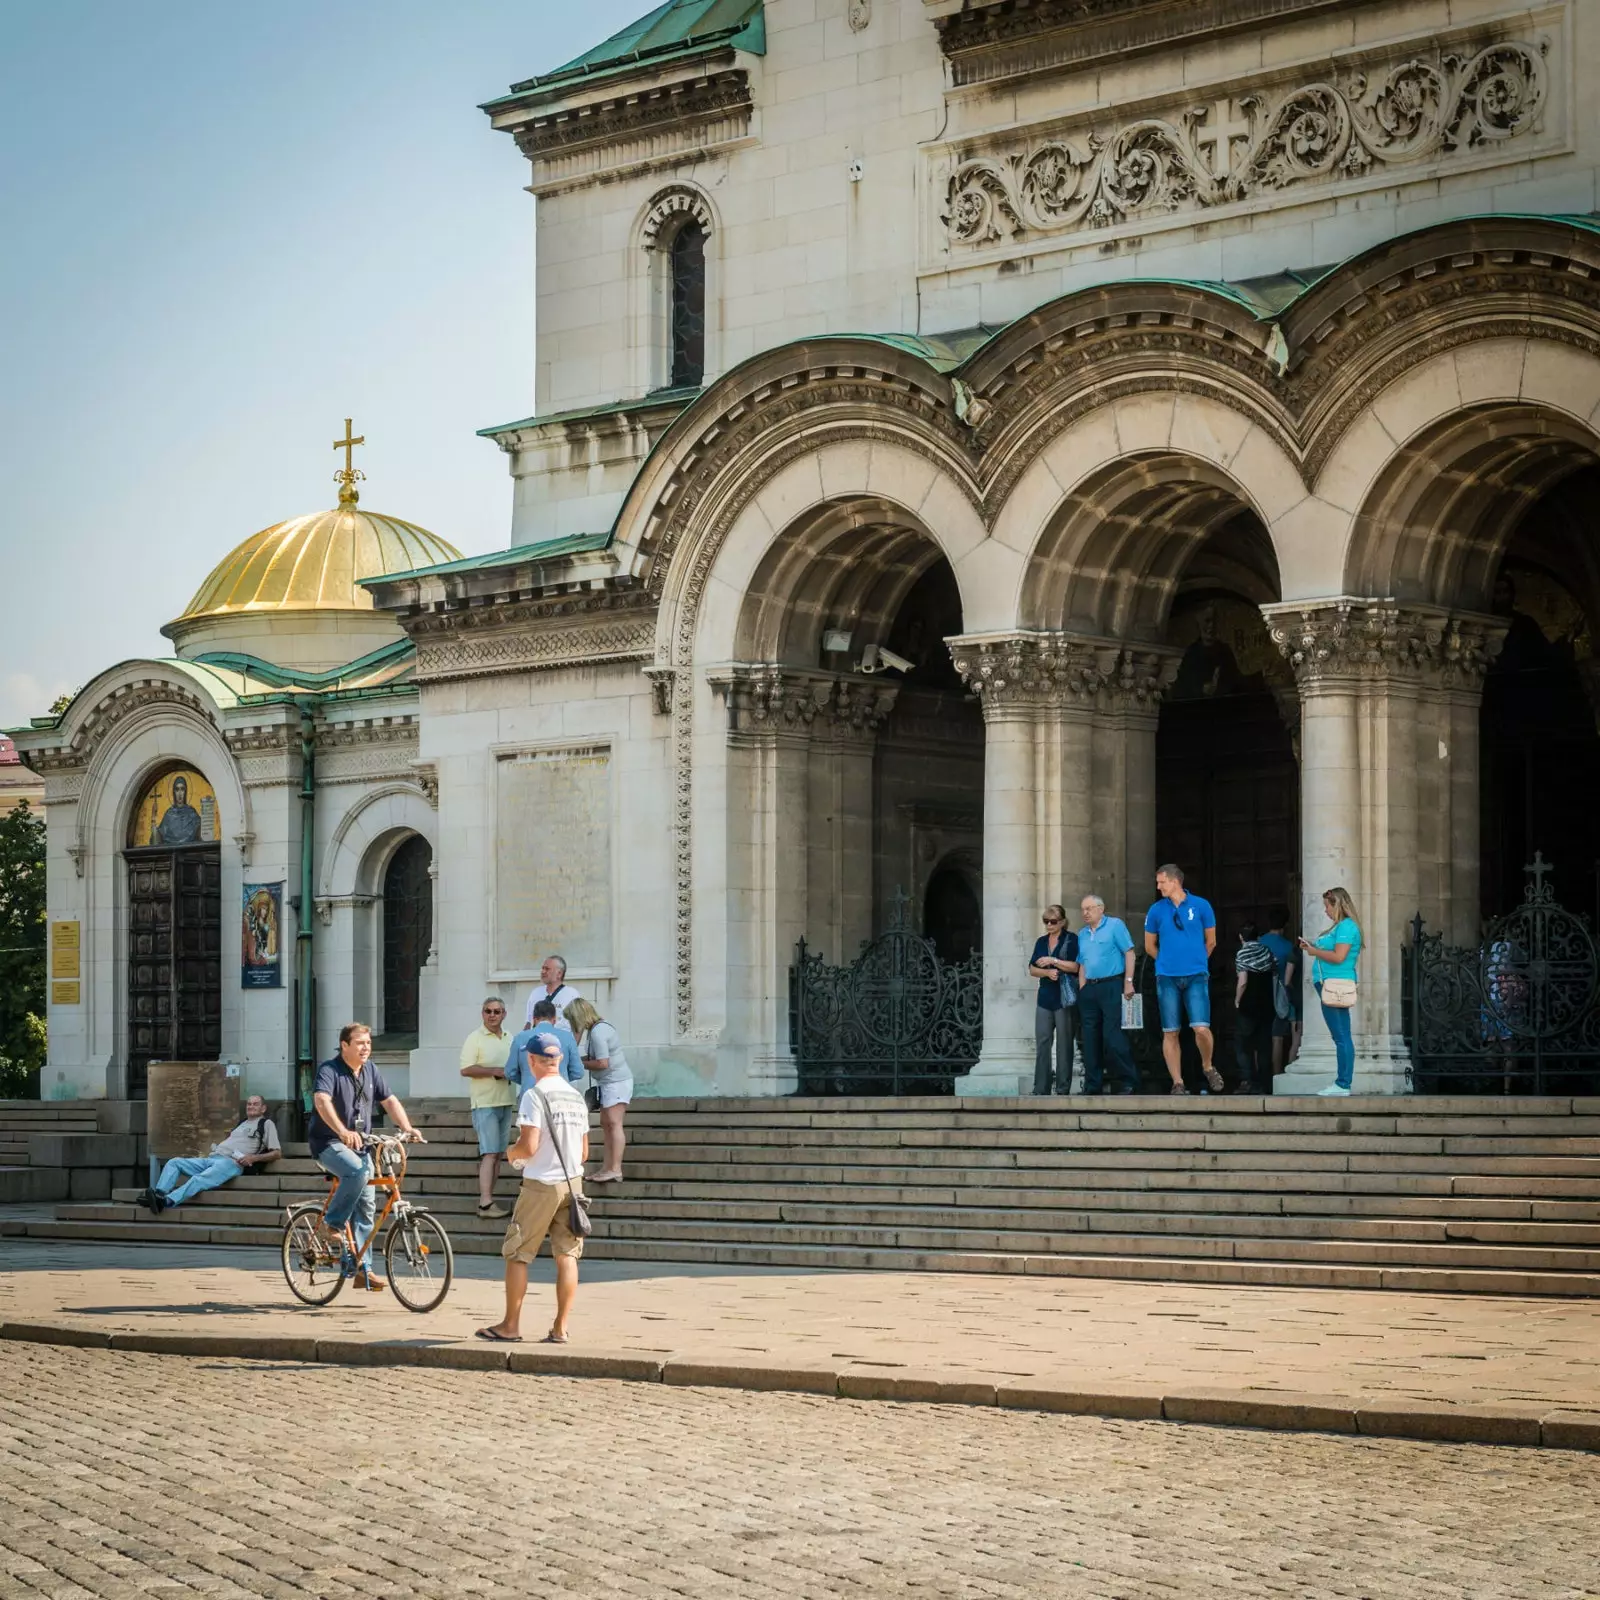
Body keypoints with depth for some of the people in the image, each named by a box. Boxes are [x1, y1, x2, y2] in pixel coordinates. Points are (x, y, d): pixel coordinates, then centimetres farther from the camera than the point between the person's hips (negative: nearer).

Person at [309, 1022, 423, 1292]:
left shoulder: (370, 1071, 9)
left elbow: (390, 1101, 8)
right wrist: (343, 1132, -44)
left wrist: (407, 1128, -10)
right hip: (329, 1144, -7)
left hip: (359, 1147, 7)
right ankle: (332, 1225, -16)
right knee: (357, 1171, -35)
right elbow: (322, 1101, -29)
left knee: (367, 1206, 1)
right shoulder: (329, 1070, -13)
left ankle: (362, 1269, 7)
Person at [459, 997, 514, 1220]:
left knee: (498, 1154, 7)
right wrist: (495, 1071, -19)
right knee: (489, 1153, -12)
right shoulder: (475, 1038, -6)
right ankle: (485, 1203, -14)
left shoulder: (510, 1039, 14)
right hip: (485, 1103, -7)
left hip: (506, 1102, 7)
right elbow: (466, 1069, -15)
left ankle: (488, 1199, 11)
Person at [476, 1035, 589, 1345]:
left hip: (541, 1184, -6)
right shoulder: (577, 1097, 9)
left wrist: (512, 1153, 2)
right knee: (567, 1256, 6)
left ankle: (510, 1326, 7)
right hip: (573, 1182, 6)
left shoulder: (535, 1095, -12)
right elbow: (584, 1152, 13)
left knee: (516, 1254, 4)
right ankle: (560, 1328, 5)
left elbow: (529, 1146, -18)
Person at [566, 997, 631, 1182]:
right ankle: (608, 1168, 14)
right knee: (606, 1123, 11)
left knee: (614, 1123, -11)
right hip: (609, 1083, 11)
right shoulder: (597, 1027, 11)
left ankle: (615, 1169, -12)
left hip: (616, 1082, -11)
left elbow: (602, 1063, -22)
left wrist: (580, 1063, -9)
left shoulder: (598, 1032, -19)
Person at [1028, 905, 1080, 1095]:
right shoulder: (1041, 942, 14)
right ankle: (1040, 1089, 0)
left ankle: (1063, 1089, 1)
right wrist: (1047, 972, -10)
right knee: (1042, 1043, 0)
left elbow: (1076, 966, -9)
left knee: (1064, 1043, -2)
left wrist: (1053, 961, -13)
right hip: (1045, 997, 5)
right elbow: (1032, 970, 9)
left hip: (1065, 998, -5)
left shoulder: (1071, 940, 0)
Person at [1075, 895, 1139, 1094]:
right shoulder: (1082, 934, 17)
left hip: (1111, 986, -6)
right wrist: (1082, 991, 11)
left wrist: (1128, 982, -11)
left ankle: (1129, 1081, -5)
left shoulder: (1115, 925, 0)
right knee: (1090, 1037, 4)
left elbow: (1129, 953, -5)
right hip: (1089, 988, 6)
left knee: (1111, 1034, -13)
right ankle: (1092, 1085, 9)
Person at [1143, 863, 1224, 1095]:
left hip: (1196, 977, -2)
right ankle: (1177, 1083, 6)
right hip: (1167, 978, 2)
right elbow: (1150, 946, 15)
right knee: (1170, 1032, 0)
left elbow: (1210, 941, 12)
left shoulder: (1201, 906, 1)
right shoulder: (1156, 910, 4)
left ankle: (1207, 1067, 14)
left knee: (1201, 1028, -13)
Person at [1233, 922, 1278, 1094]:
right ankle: (1264, 1084, 8)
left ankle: (1247, 1080, -11)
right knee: (1264, 1045, 9)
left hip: (1247, 1005, -5)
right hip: (1266, 1005, 5)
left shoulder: (1242, 953, -9)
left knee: (1242, 1044, 2)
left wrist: (1237, 1001, -5)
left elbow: (1243, 981, -16)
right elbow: (1275, 978, 7)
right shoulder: (1267, 951, 7)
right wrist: (1271, 1000, 14)